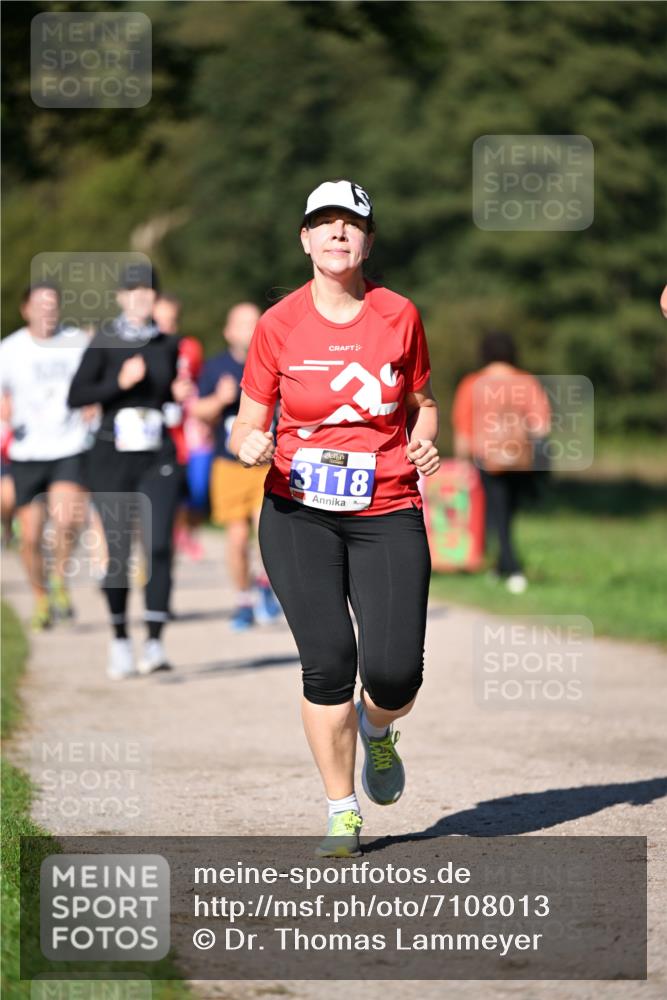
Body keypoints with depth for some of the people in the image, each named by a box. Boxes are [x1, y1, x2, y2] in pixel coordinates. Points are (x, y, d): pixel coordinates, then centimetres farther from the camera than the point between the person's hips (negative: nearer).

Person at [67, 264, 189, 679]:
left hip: (158, 458, 2)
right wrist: (119, 383, -20)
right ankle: (120, 641, 19)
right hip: (113, 457, -2)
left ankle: (155, 643, -13)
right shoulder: (105, 343, -3)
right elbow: (76, 395, -9)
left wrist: (179, 393, 1)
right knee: (119, 554, 3)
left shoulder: (168, 345, 8)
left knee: (159, 546, -12)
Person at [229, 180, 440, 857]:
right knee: (328, 660, -12)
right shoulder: (279, 325, 1)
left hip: (387, 514, 1)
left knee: (394, 676, -11)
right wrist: (250, 447, -16)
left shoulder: (399, 317, 3)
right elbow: (248, 427, 7)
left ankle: (377, 732, 28)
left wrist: (423, 444, -3)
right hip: (298, 514, 0)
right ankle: (341, 813, 4)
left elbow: (424, 403, 18)